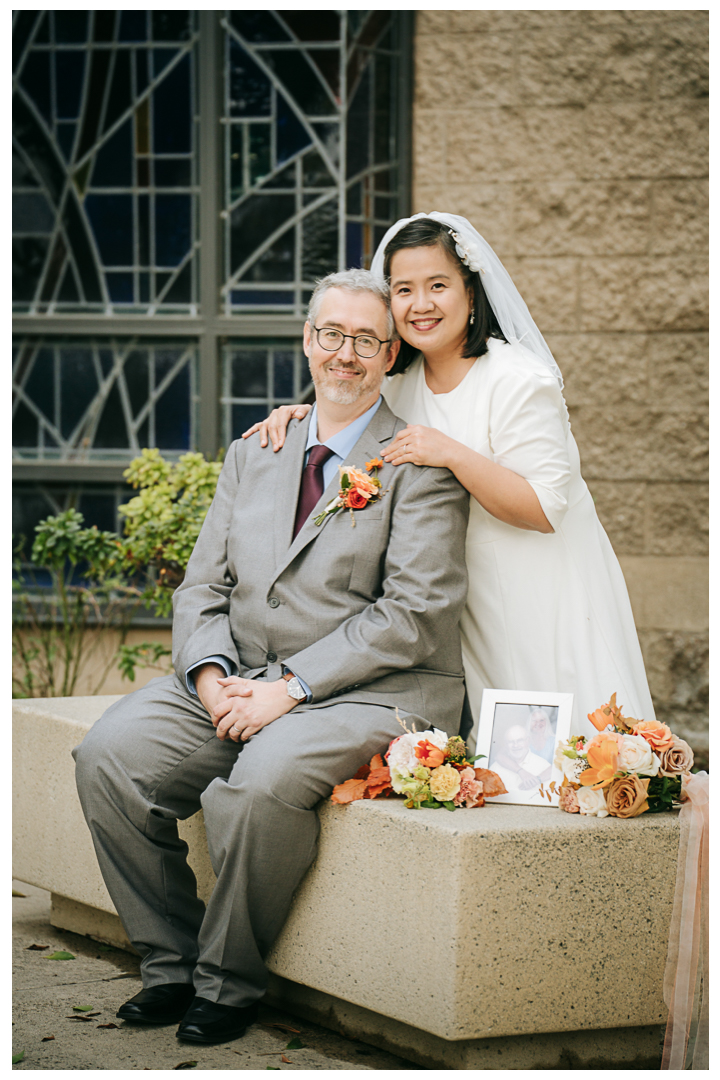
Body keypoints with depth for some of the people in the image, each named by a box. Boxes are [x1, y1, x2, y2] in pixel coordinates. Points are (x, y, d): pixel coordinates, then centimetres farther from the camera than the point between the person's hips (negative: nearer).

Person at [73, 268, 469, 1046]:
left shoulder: (422, 464, -3)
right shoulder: (252, 455, 16)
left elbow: (415, 614, -13)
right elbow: (203, 588, 13)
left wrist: (291, 687, -18)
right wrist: (213, 677, -8)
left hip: (368, 693, -6)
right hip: (239, 684, 6)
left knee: (265, 777, -34)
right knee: (109, 753, -16)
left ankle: (228, 980, -13)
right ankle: (170, 961, -3)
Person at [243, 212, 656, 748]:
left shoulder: (519, 379, -17)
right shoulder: (403, 378, 4)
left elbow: (544, 509, -21)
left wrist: (453, 454, -29)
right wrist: (302, 414, 2)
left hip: (542, 598, -6)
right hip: (466, 599, 6)